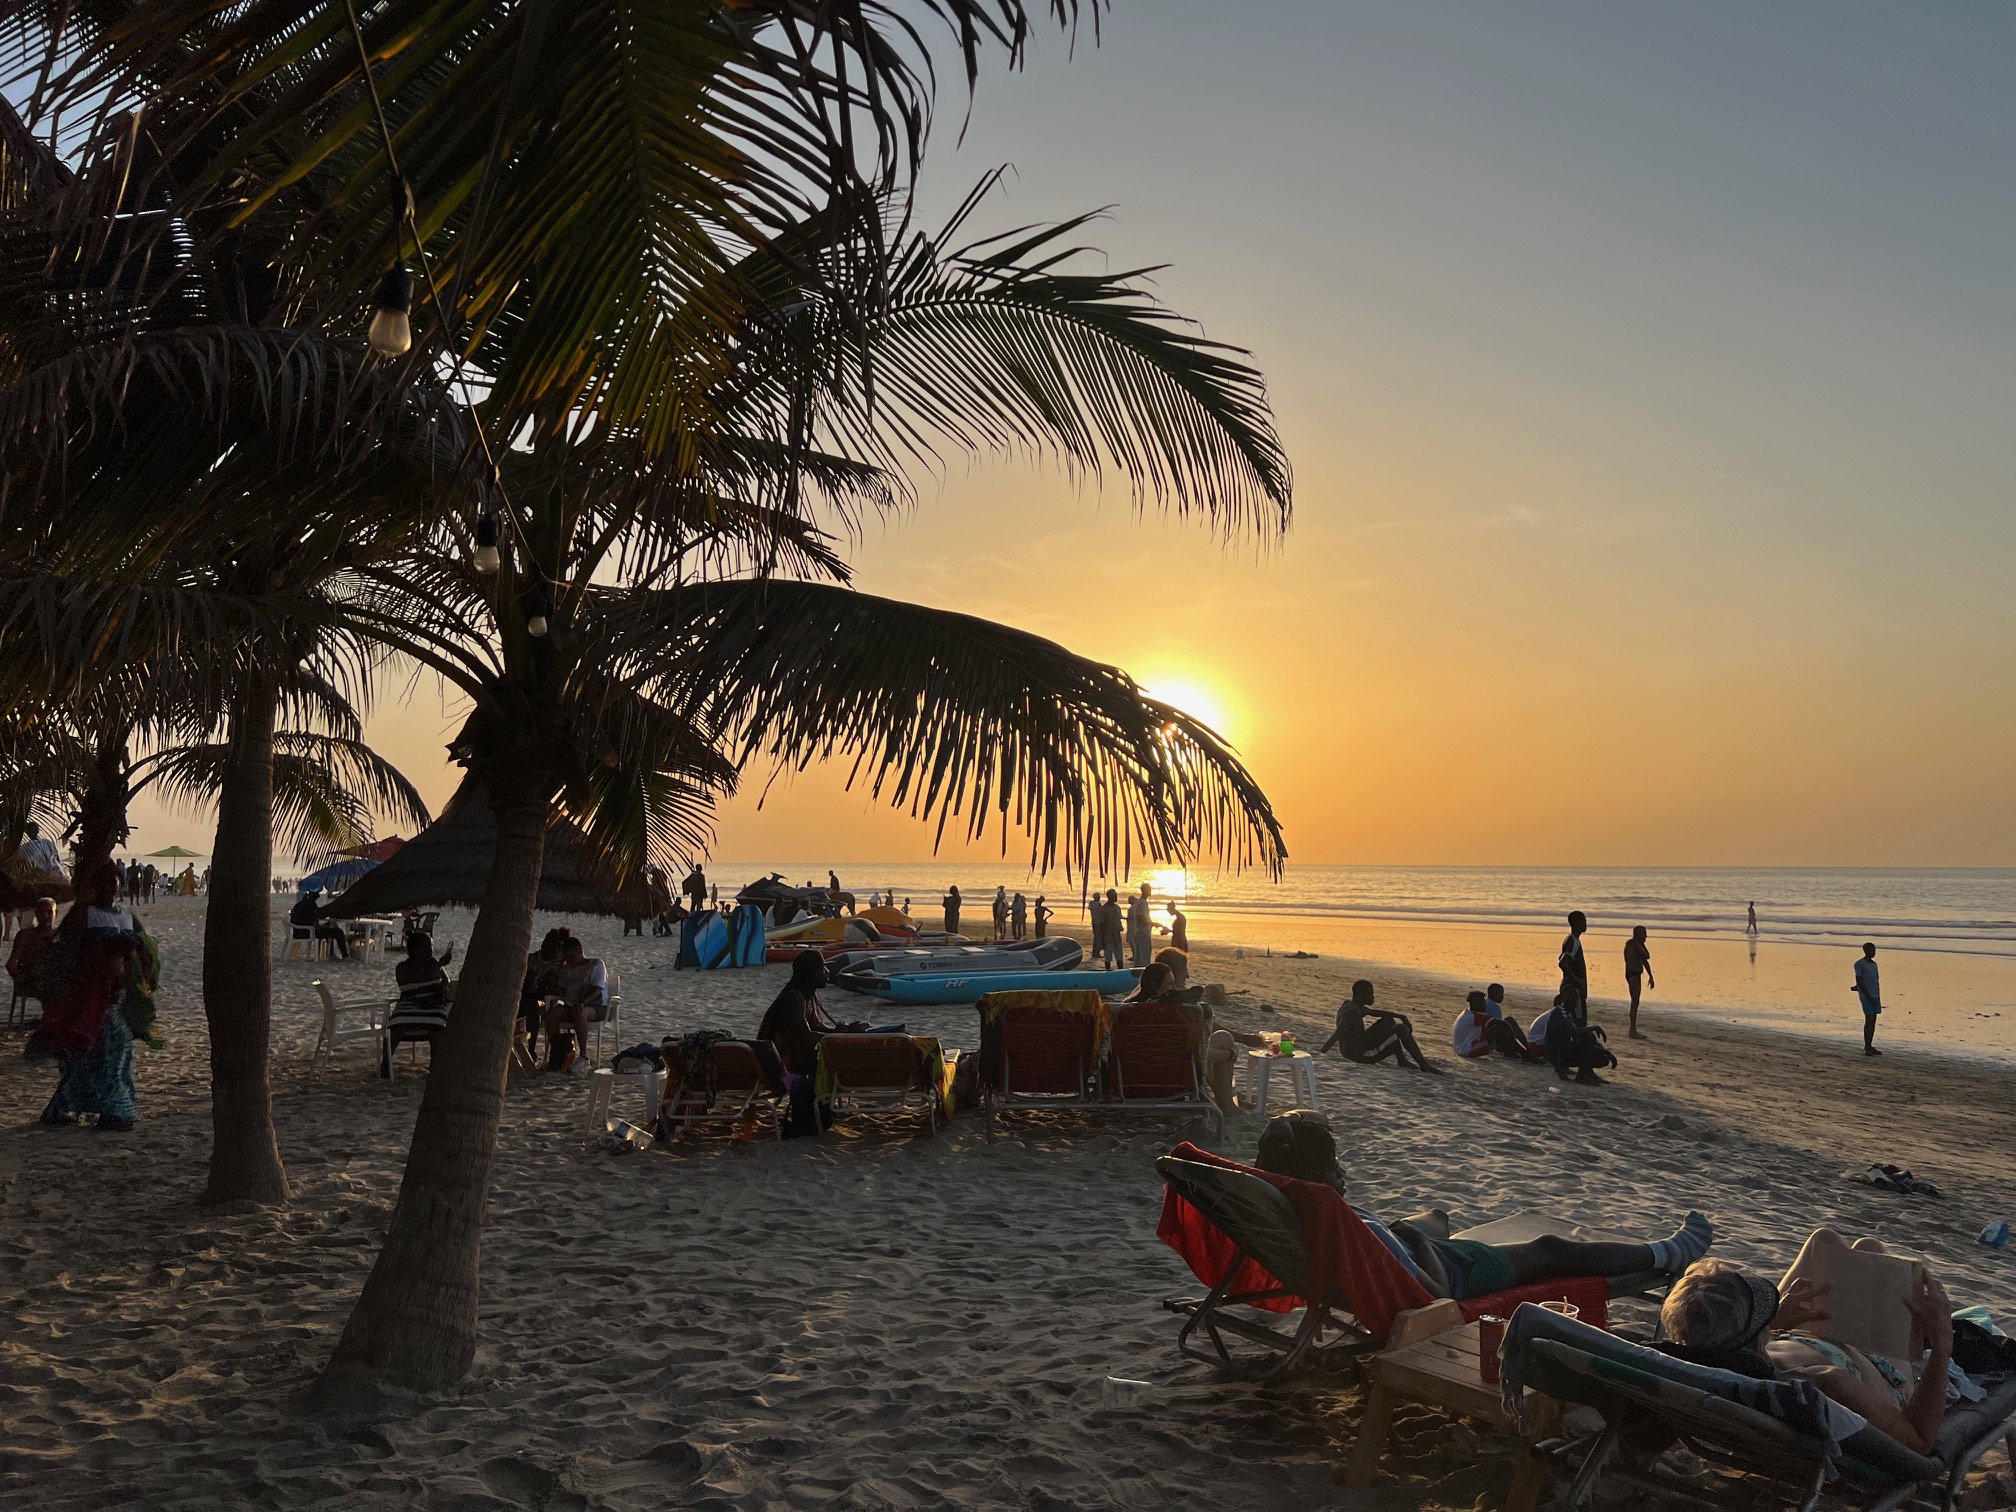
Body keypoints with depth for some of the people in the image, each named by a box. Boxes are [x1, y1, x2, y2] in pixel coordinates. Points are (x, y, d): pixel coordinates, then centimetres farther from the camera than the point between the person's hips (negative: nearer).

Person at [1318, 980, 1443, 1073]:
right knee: (1401, 1029, -12)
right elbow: (1336, 1034, -36)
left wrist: (1400, 1016, 9)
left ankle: (1402, 1061, 16)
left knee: (1388, 1020, 21)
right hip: (1360, 1055, -10)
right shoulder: (1352, 1013, -26)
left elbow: (1374, 1012, 17)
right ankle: (1424, 1066, -5)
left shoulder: (1351, 1004, 5)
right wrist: (1321, 1053, -45)